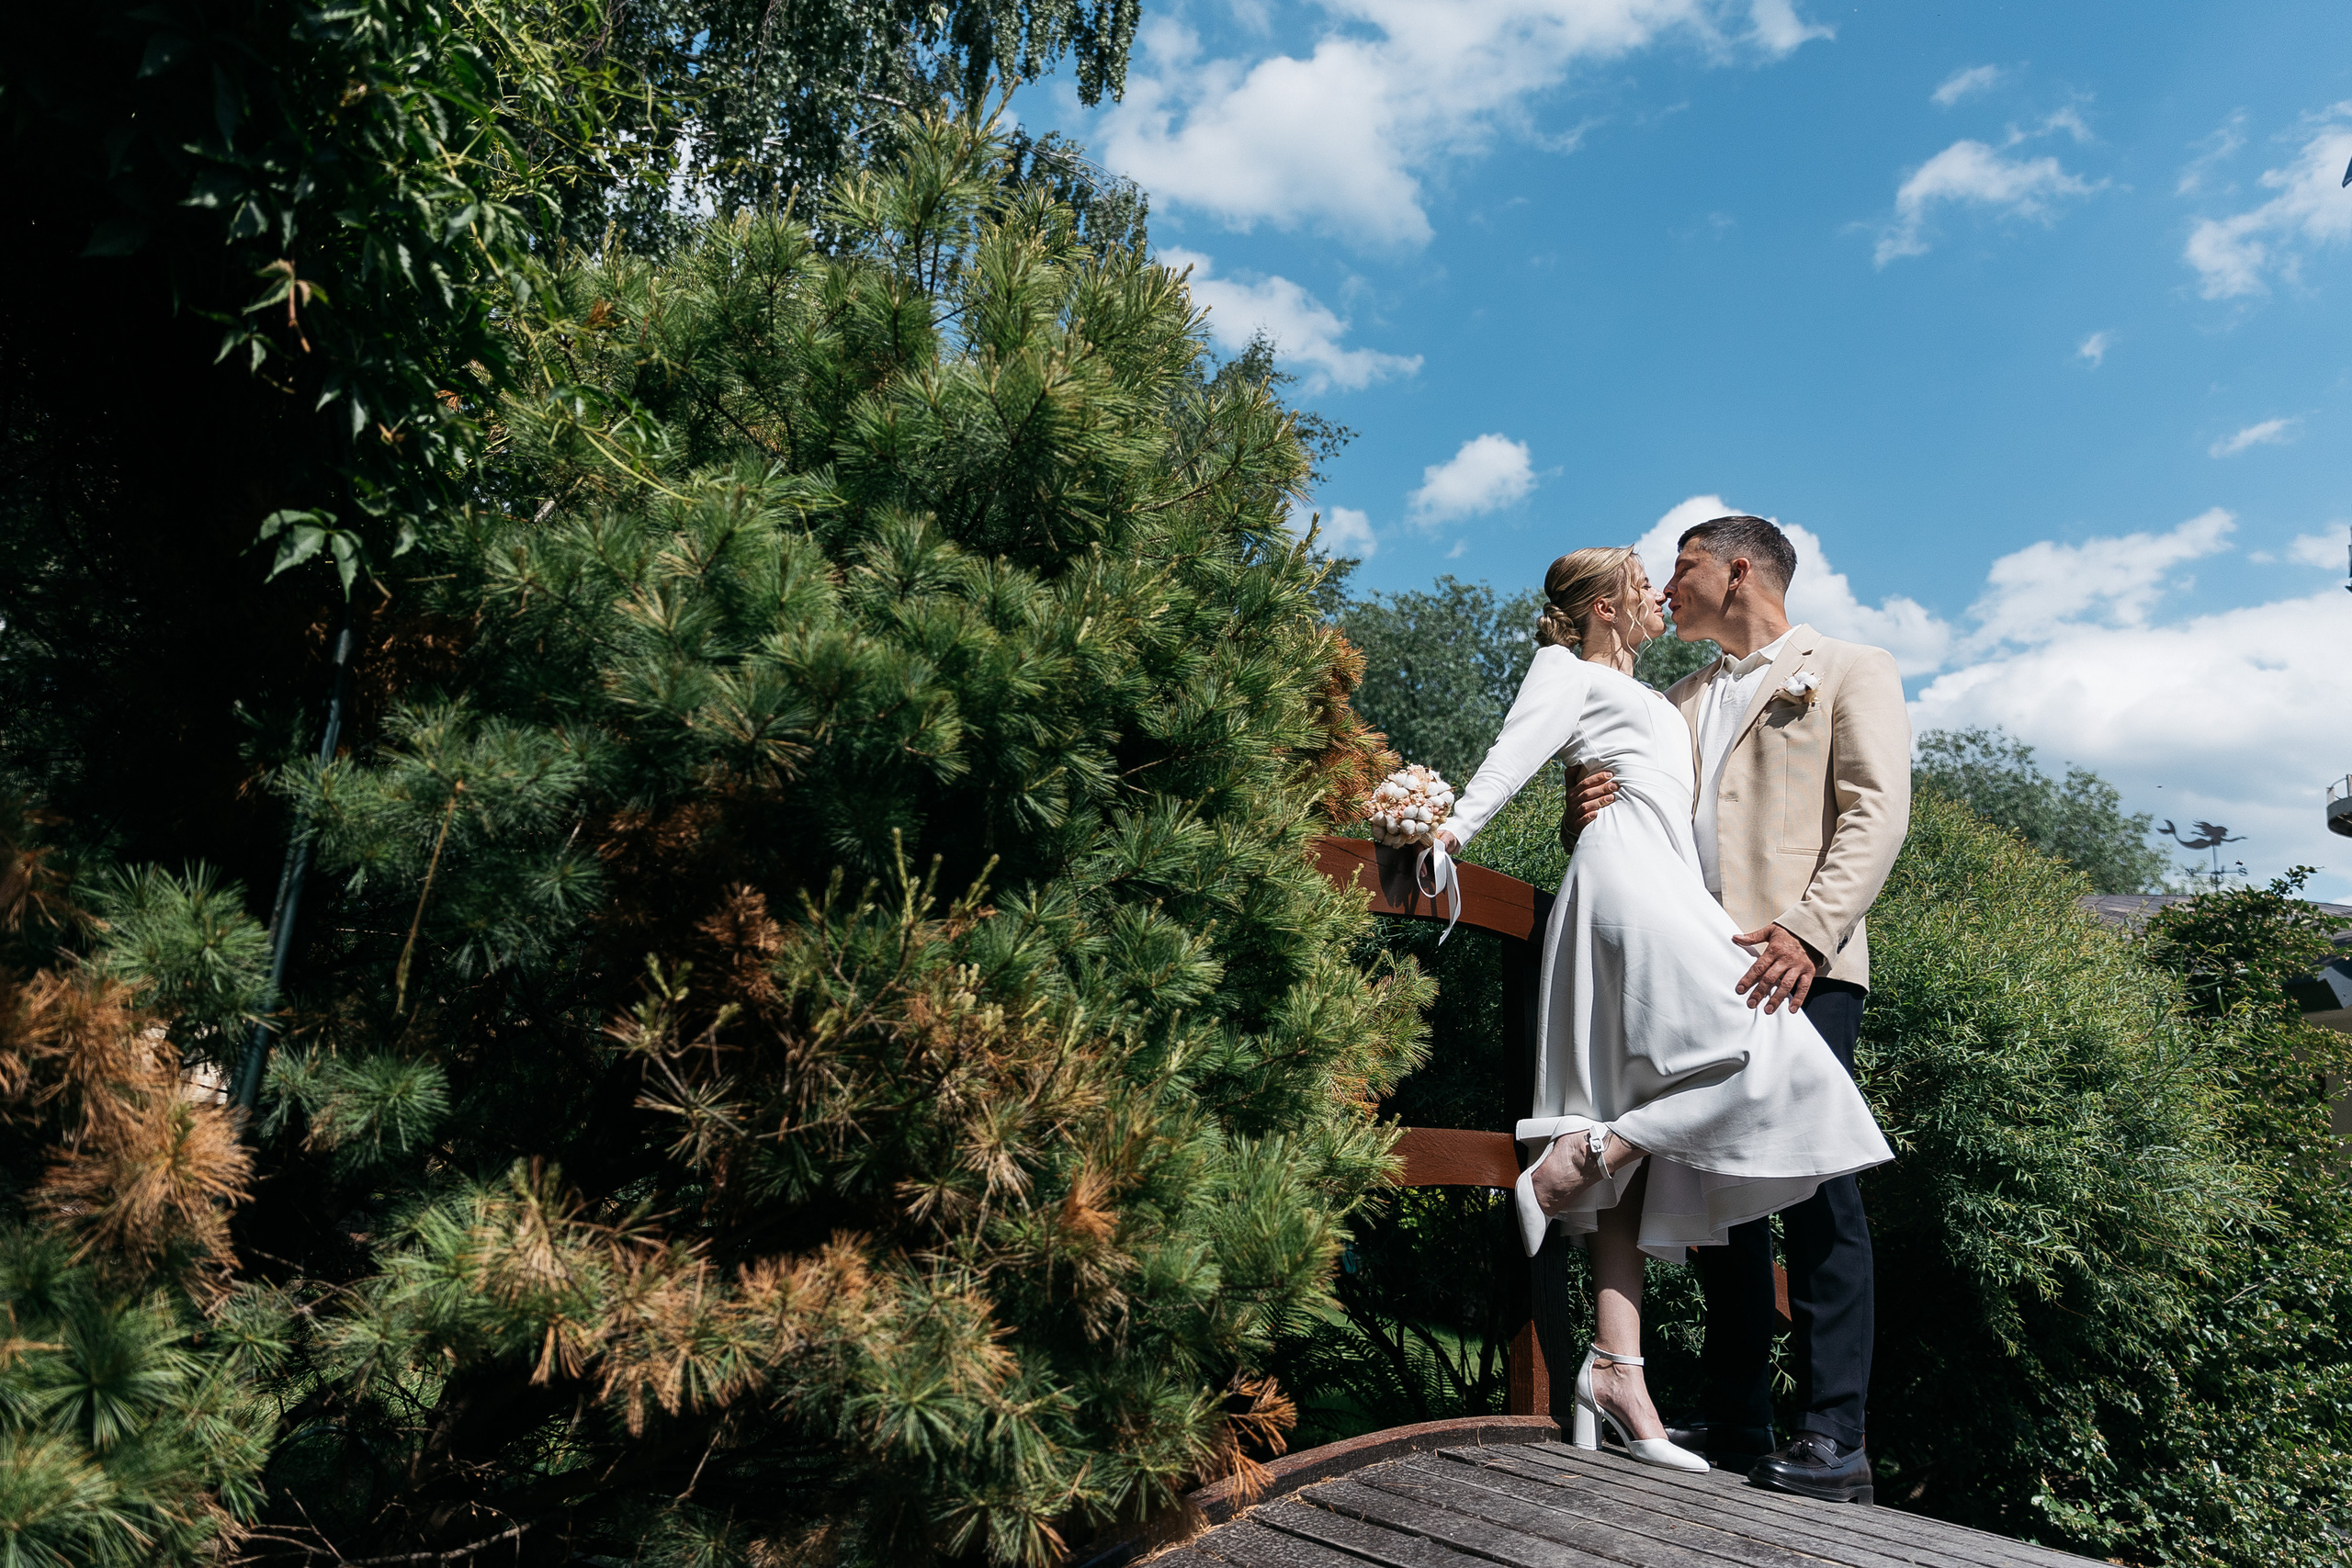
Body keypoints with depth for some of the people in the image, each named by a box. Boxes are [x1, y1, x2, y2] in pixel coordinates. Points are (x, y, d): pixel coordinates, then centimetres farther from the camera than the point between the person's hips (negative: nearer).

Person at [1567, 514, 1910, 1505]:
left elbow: (1876, 814, -4)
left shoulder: (1849, 671, 8)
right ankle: (1735, 1416, 15)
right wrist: (1594, 811, 0)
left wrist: (1807, 929, -18)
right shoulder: (1679, 700, 25)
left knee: (1814, 1188, -7)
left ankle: (1833, 1438, -1)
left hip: (1801, 965, -5)